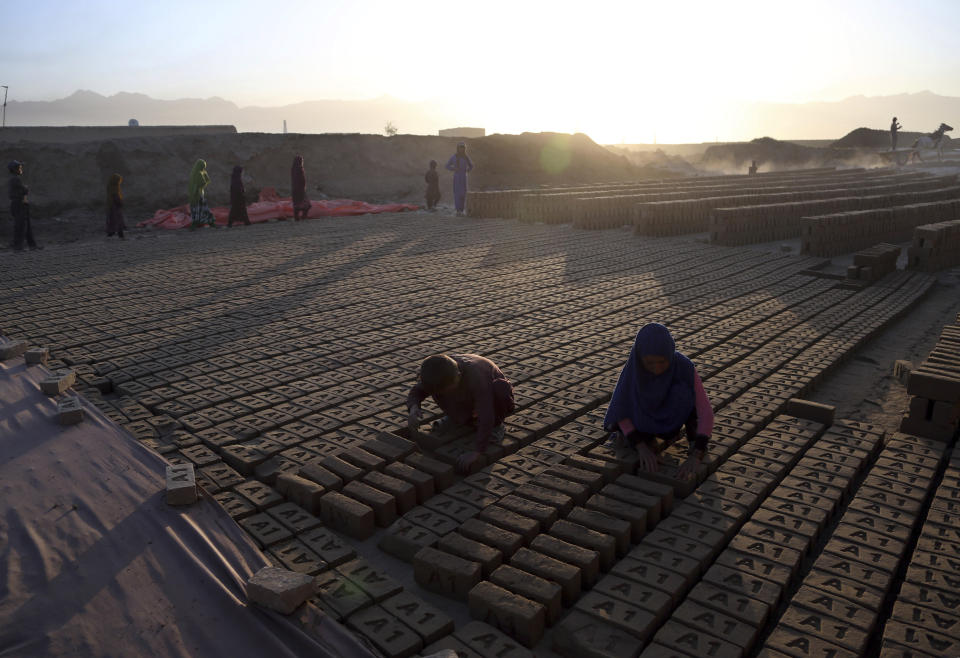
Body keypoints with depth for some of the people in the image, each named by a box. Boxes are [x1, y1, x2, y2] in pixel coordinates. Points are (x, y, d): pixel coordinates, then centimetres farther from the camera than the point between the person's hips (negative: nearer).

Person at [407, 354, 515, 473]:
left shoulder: (476, 377, -41)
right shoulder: (442, 370, -25)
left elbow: (487, 416, -44)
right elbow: (416, 391, -14)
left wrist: (477, 451, -50)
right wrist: (414, 409, -35)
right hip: (471, 400, 5)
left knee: (501, 387, -38)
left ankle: (496, 425, -10)